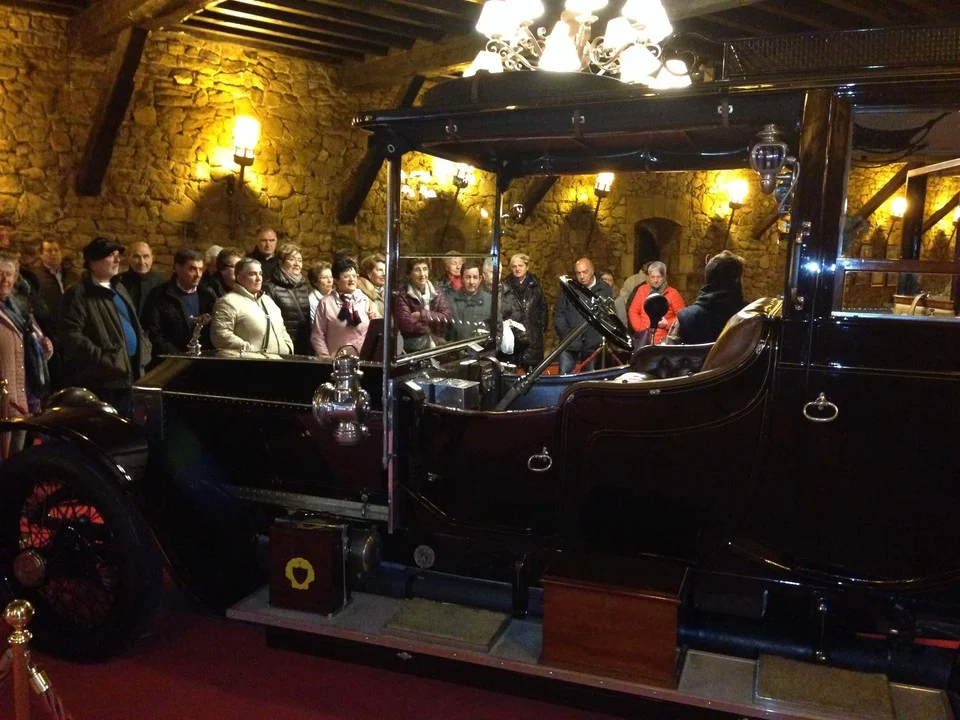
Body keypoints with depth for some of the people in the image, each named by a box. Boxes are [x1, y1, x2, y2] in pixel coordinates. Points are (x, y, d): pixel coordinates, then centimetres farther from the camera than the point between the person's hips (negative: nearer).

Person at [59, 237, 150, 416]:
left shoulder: (118, 287, 19)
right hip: (103, 377, -8)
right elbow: (71, 336, -17)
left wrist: (144, 347, 11)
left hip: (129, 372, 8)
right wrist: (102, 358, -21)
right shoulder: (78, 294, -8)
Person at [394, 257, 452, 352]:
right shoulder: (403, 296, -3)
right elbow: (406, 324, -15)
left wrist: (422, 315, -11)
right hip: (413, 348, -3)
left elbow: (445, 317, -2)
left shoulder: (437, 294, 11)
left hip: (438, 346, 4)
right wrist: (433, 326, -6)